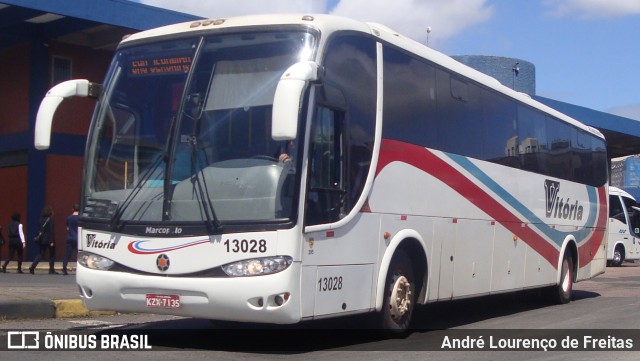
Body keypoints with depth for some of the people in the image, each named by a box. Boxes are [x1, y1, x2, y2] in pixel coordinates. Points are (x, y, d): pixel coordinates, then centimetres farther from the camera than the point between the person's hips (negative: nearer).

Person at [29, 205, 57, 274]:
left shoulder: (41, 219, 6)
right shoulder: (50, 219, -12)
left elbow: (40, 230, 9)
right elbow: (51, 231, -15)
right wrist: (52, 241, -14)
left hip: (42, 239, 6)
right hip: (49, 239, -6)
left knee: (41, 254, 10)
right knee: (52, 255, 8)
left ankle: (32, 267, -6)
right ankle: (51, 270, 10)